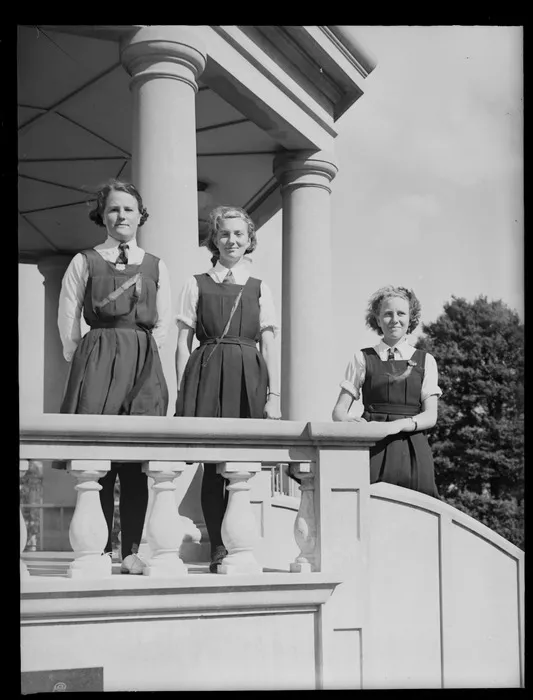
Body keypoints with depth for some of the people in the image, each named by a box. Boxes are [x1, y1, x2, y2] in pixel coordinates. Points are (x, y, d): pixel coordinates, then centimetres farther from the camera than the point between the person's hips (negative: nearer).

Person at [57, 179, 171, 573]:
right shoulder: (85, 262, 9)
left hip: (143, 364, 2)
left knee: (136, 461, -3)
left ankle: (131, 550, -1)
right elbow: (68, 320, 8)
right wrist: (85, 359, 6)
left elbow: (164, 324, 15)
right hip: (96, 359, -1)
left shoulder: (156, 267, 14)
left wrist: (140, 355, 8)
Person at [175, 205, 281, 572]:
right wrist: (183, 391, -2)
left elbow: (270, 348, 10)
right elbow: (183, 342, 8)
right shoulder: (197, 284, 11)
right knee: (213, 463, -7)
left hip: (249, 377, 1)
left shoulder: (260, 289, 15)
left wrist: (274, 396, 0)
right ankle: (218, 548, -1)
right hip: (207, 375, -1)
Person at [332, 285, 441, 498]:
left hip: (411, 449, 1)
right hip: (372, 449, -1)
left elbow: (430, 416, 4)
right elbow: (339, 410, 7)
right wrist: (348, 419, -17)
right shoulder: (362, 358, 10)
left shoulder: (425, 361, 12)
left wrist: (401, 424, -16)